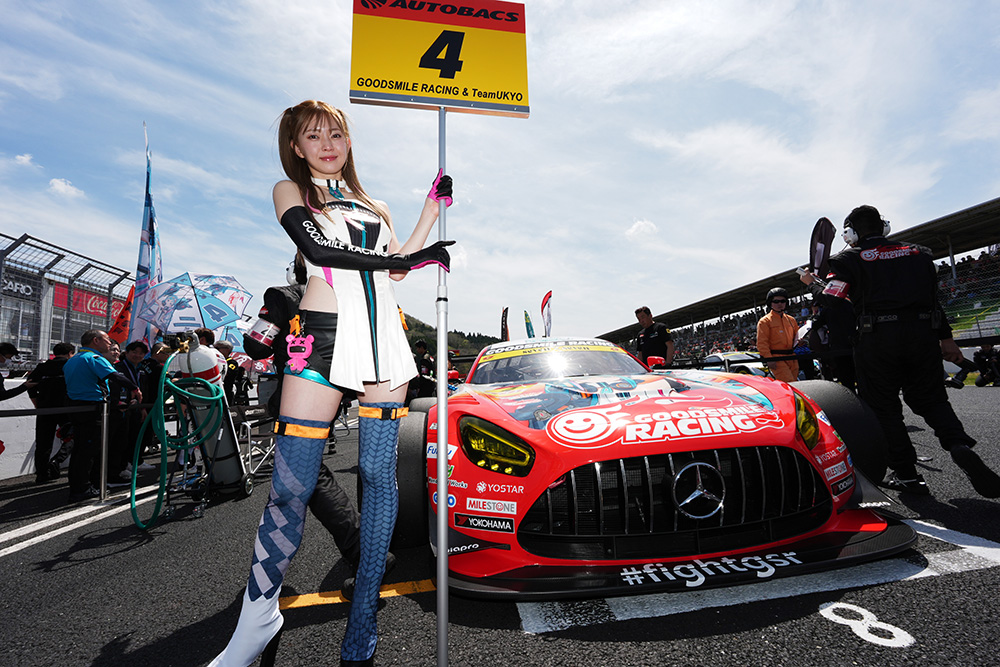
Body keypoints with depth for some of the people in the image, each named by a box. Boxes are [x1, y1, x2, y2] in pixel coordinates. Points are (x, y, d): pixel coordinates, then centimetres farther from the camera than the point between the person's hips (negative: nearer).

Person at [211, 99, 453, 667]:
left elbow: (396, 267, 14)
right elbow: (318, 249, -5)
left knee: (379, 473, 0)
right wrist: (409, 259, -7)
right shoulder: (290, 191, 16)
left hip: (384, 338, 4)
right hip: (323, 337, -3)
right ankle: (258, 621, 15)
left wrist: (434, 206, 15)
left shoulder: (372, 206, 27)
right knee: (292, 486, -7)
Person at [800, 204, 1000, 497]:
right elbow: (933, 298, 18)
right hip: (923, 333, 5)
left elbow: (829, 302, -7)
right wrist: (945, 338, 22)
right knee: (931, 399, 17)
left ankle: (906, 474, 7)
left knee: (884, 408, 6)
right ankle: (960, 446, -8)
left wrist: (812, 281, 12)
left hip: (876, 339, -4)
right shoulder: (919, 253, 17)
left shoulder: (849, 261, 1)